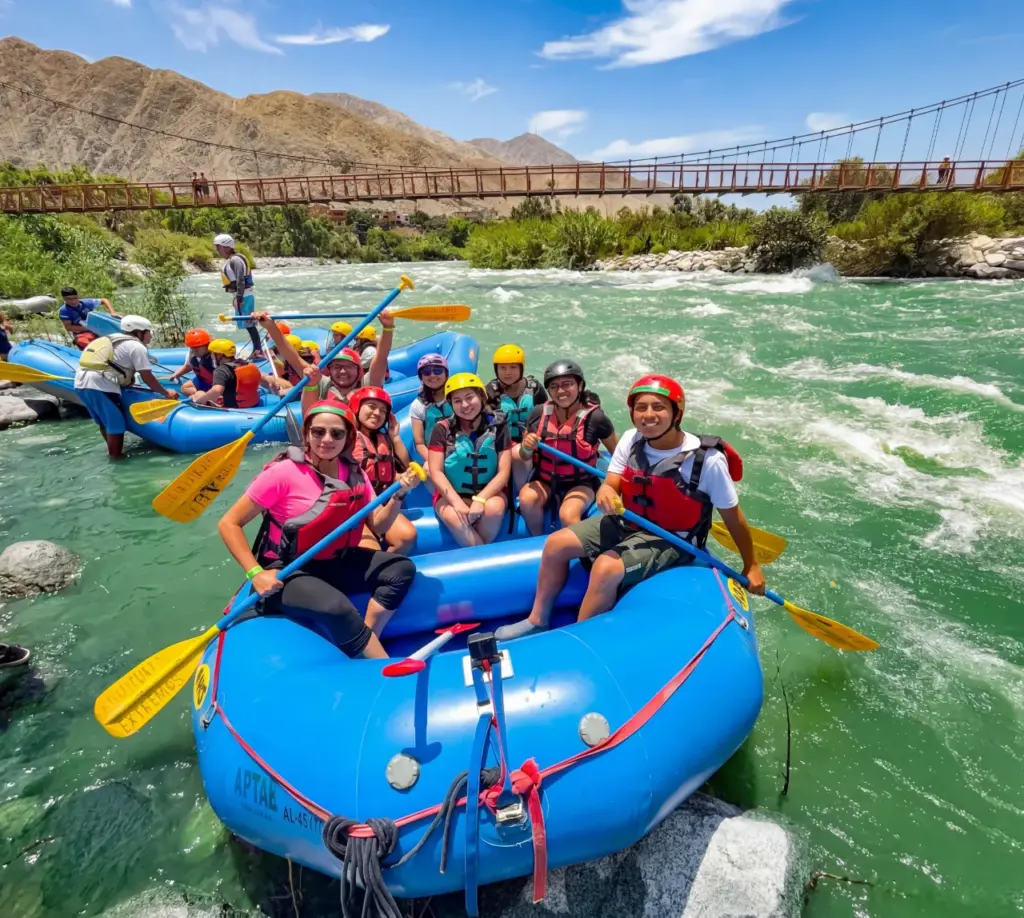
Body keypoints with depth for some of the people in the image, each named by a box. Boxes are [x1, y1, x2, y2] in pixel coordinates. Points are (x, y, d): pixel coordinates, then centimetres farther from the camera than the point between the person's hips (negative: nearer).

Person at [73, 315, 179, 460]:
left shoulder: (115, 340, 27)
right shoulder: (137, 346, -1)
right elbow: (147, 377, -3)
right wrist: (166, 393, 5)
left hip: (81, 382, 10)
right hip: (99, 385, -10)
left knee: (104, 421, 23)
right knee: (116, 423, 0)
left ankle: (113, 452, 37)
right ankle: (117, 458, 7)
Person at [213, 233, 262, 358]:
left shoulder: (235, 260, -14)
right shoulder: (230, 260, 17)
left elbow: (240, 281, -22)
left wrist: (238, 298, -25)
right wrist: (236, 297, 21)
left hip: (244, 296, -10)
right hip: (242, 296, 10)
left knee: (249, 324, -11)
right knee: (248, 324, 12)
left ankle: (259, 351, -11)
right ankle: (257, 350, 18)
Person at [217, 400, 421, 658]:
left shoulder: (354, 474, 0)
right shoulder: (285, 472, -16)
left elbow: (378, 524, -3)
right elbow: (229, 523, -14)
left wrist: (400, 493, -21)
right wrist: (256, 573, -23)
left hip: (336, 563, 6)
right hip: (288, 572, -6)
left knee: (402, 569, -10)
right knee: (338, 608, -33)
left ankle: (366, 645, -9)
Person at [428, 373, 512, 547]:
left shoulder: (497, 426, -4)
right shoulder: (442, 429, -4)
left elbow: (504, 472, -8)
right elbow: (436, 472, -8)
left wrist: (480, 499, -22)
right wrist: (457, 502, -21)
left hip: (489, 492, 0)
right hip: (452, 494, 0)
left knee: (493, 508, -33)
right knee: (453, 517, -33)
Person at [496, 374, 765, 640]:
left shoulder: (708, 459, -21)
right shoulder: (630, 440, -9)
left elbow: (733, 517, -9)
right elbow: (611, 485, -6)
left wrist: (751, 565, -1)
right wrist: (605, 491, -32)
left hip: (670, 540, -5)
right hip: (627, 524, 6)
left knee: (606, 568, -29)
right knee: (556, 544, -5)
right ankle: (538, 620, 12)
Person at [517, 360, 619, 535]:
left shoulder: (595, 418, -14)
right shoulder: (539, 413, -6)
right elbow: (525, 458, 4)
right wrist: (526, 448, -18)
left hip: (581, 483, -3)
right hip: (544, 480, 3)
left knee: (568, 514, -30)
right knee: (527, 500, -26)